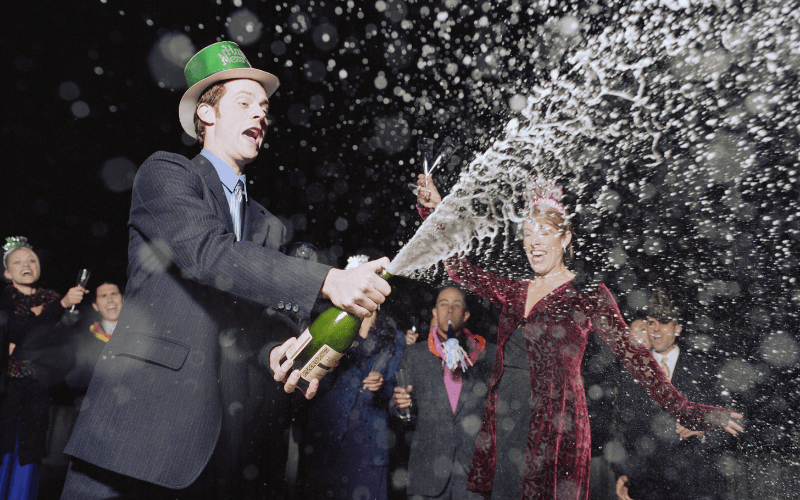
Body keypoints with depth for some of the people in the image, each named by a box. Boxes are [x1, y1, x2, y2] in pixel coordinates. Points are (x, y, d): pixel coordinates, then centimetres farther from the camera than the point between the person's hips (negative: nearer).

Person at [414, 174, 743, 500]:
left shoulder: (587, 294, -3)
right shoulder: (514, 292, 10)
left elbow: (632, 355, -6)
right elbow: (457, 266, 11)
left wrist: (683, 411, -12)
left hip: (554, 430, -4)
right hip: (502, 425, 5)